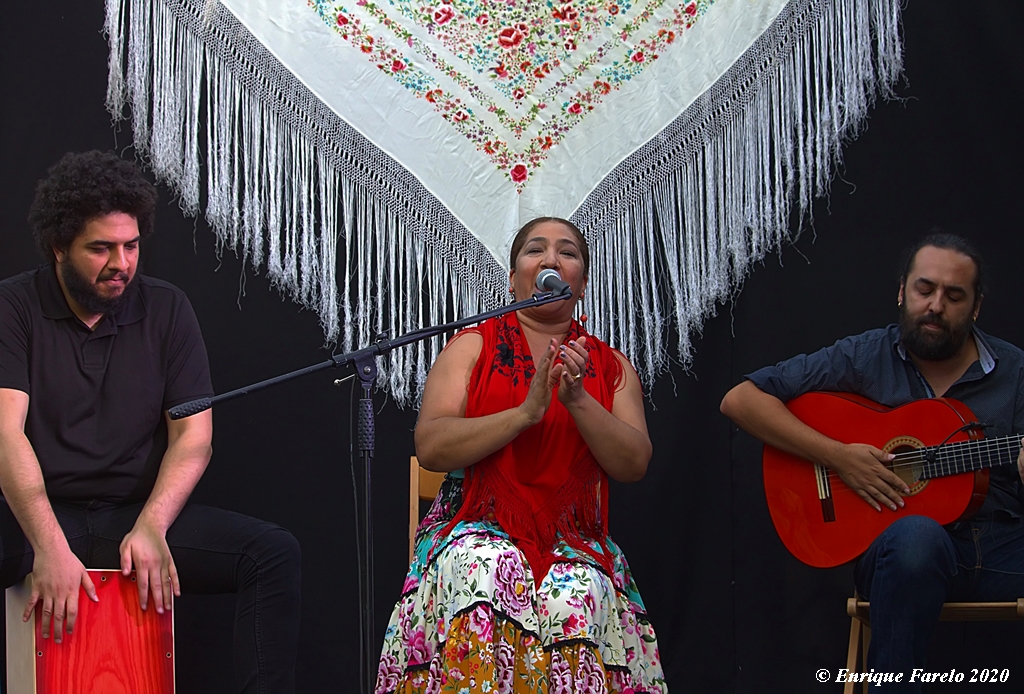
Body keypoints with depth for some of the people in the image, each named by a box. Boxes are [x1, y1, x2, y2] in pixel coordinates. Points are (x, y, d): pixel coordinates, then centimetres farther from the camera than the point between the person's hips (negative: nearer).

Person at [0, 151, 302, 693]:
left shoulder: (166, 309, 9)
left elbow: (193, 436, 3)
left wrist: (150, 527, -16)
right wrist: (48, 546, -27)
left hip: (141, 512, 3)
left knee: (275, 552, -20)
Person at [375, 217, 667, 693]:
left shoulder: (609, 366, 16)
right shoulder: (472, 347, 10)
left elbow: (634, 465, 3)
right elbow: (430, 447, -5)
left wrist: (578, 401, -13)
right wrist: (526, 412, -16)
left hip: (573, 537, 1)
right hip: (476, 527, -1)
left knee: (578, 590, -33)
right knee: (484, 570, -36)